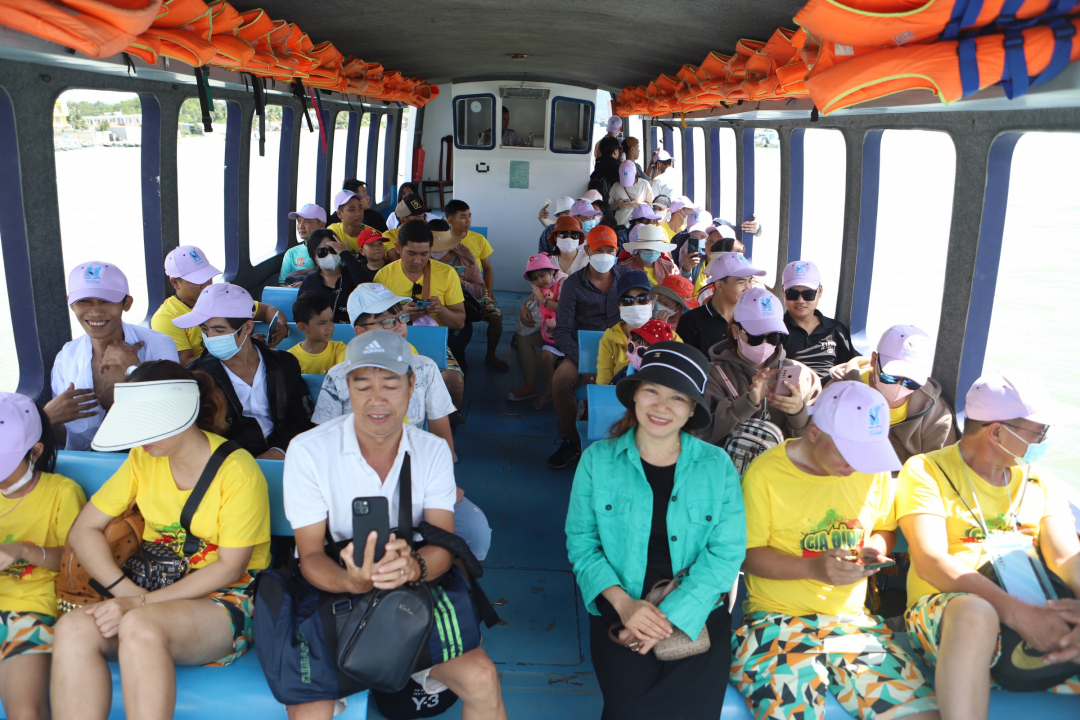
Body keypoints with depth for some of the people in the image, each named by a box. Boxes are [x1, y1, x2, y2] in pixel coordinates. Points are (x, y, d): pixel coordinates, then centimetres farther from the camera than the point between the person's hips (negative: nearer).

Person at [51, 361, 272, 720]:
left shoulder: (237, 470, -12)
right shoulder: (143, 459, 6)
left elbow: (229, 568, -13)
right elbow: (83, 530, 5)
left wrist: (142, 603, -19)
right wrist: (129, 593, -11)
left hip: (227, 598, -5)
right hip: (155, 592, 6)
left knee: (141, 626, -36)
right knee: (73, 628, -25)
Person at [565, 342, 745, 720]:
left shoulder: (717, 466, -2)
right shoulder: (598, 460, -2)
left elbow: (725, 554, -7)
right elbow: (581, 542, -1)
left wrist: (671, 616, -17)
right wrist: (624, 603, -15)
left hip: (697, 611, 1)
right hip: (619, 609, 0)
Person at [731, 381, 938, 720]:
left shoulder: (874, 470, 7)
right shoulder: (764, 473, -8)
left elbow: (885, 529, 21)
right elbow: (747, 553, -6)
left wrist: (876, 549, -2)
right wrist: (812, 568, -19)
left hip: (852, 616, 5)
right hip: (778, 616, -4)